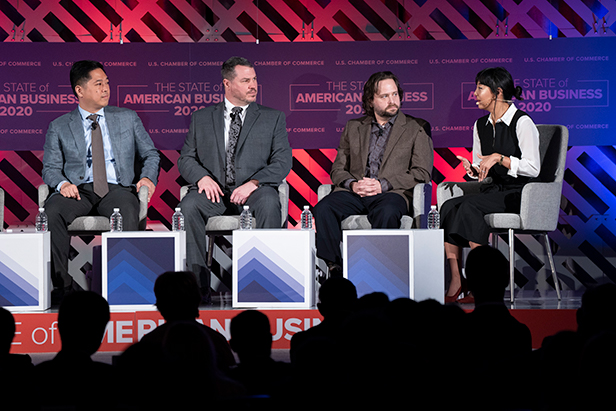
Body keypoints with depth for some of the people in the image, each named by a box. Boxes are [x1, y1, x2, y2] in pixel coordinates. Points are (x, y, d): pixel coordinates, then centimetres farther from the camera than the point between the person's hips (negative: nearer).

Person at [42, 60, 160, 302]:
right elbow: (50, 168, 11)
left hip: (116, 189, 0)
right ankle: (64, 285, -28)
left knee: (128, 211, -37)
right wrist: (62, 184, -13)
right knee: (51, 213, -34)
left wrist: (147, 177, -1)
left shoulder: (128, 118, 18)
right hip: (79, 190, 0)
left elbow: (150, 154, 21)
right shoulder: (59, 127, 15)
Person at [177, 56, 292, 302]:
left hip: (252, 190, -1)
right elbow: (186, 158, 13)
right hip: (214, 190, 1)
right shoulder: (201, 118, 17)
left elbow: (282, 161, 4)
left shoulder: (273, 118, 14)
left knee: (269, 203, -36)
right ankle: (200, 285, -28)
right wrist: (202, 177, -11)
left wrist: (253, 183, -14)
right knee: (188, 206, -31)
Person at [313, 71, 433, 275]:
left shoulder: (417, 128, 13)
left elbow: (422, 173, 3)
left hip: (393, 192, -3)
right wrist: (352, 184, -7)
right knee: (323, 208, -29)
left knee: (386, 212, -40)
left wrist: (383, 184, -9)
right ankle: (334, 269, -25)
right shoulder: (353, 127, 22)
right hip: (354, 193, 3)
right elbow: (338, 169, 18)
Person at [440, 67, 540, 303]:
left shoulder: (522, 122, -7)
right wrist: (473, 170, -3)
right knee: (448, 206, -21)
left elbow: (532, 168, -14)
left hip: (519, 194, -7)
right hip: (492, 191, 7)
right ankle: (455, 280, -29)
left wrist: (499, 158, -21)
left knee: (470, 206, -31)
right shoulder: (481, 125, 15)